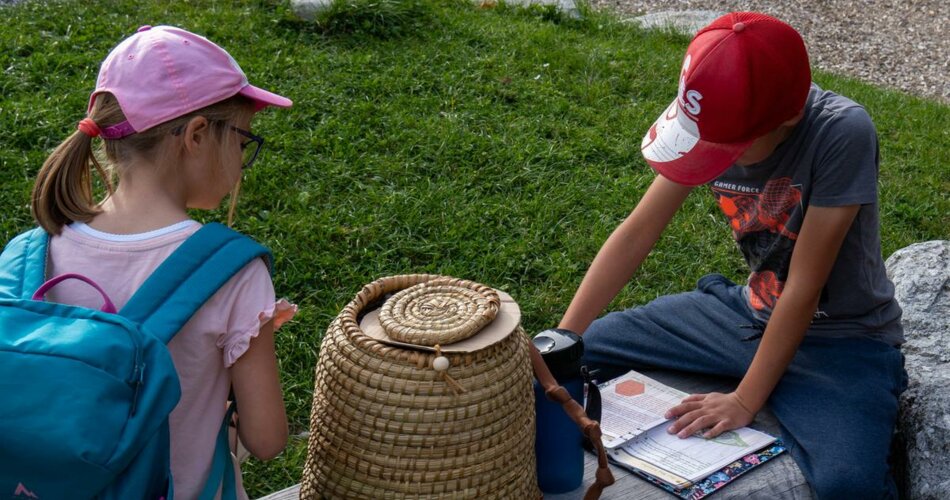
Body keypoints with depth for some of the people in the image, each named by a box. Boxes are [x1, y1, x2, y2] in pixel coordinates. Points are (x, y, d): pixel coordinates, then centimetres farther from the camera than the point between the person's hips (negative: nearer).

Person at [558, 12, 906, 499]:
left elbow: (804, 287, -25)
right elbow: (635, 234, -10)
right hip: (749, 312, 5)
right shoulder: (715, 124, -13)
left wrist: (745, 402, -21)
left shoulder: (843, 133, -29)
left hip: (842, 337, -5)